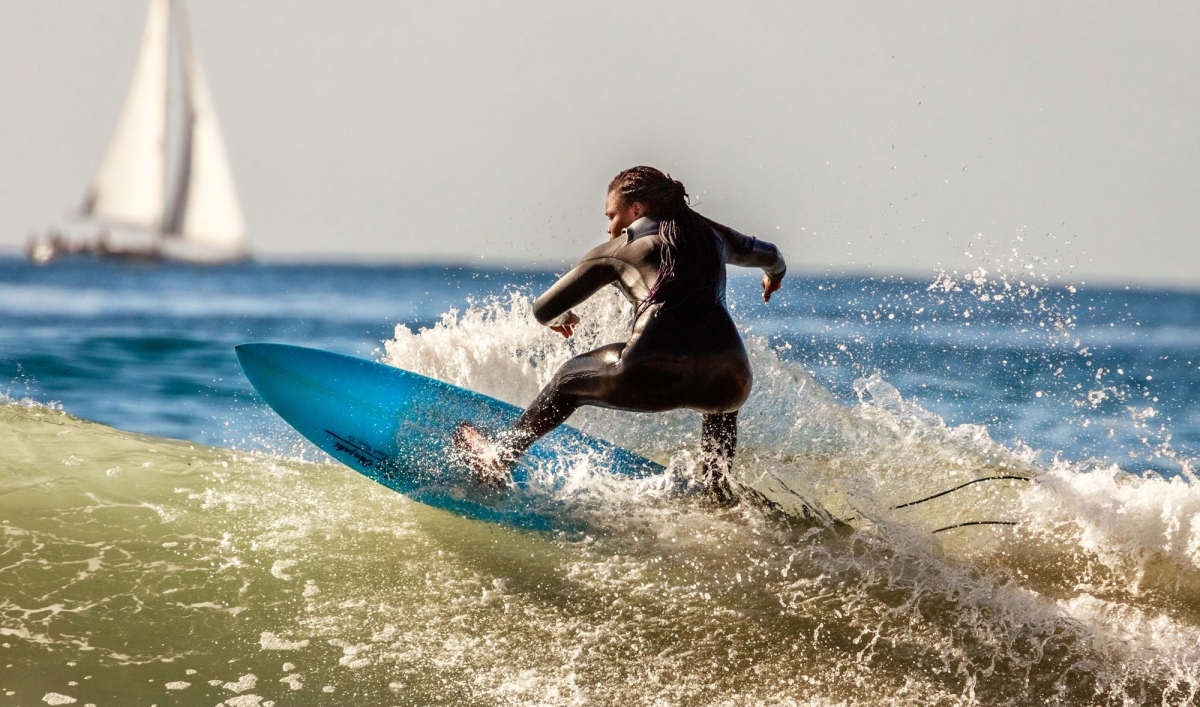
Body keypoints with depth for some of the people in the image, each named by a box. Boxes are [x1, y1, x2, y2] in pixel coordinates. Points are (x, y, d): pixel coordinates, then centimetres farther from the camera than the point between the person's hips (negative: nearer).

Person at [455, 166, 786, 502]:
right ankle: (718, 490, 38)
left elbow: (544, 310, 21)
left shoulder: (616, 251, 16)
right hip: (726, 381, 3)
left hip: (656, 374, -3)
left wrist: (560, 319, 46)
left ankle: (498, 458, 42)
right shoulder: (712, 235, 26)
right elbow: (769, 254, 48)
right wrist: (775, 274, 72)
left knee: (569, 379, 28)